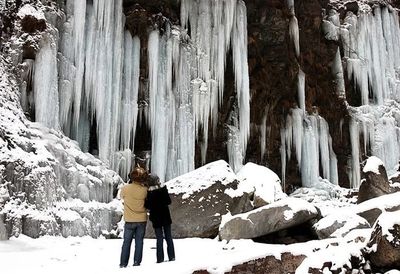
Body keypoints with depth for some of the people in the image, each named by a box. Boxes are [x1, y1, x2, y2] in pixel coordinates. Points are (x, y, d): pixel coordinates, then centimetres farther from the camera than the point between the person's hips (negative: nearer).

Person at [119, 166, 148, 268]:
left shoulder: (125, 188, -13)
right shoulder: (145, 190, -12)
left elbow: (121, 196, 7)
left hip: (129, 220, 0)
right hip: (142, 220, 0)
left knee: (127, 242, 10)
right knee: (139, 242, 9)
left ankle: (123, 263, 13)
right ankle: (137, 262, 11)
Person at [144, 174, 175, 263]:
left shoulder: (149, 192, -14)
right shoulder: (163, 189, -6)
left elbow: (147, 206, -14)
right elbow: (168, 201, -2)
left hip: (156, 218, -2)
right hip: (166, 217, 2)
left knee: (159, 238, 4)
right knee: (168, 237, 12)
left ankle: (160, 258, 3)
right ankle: (171, 257, 14)